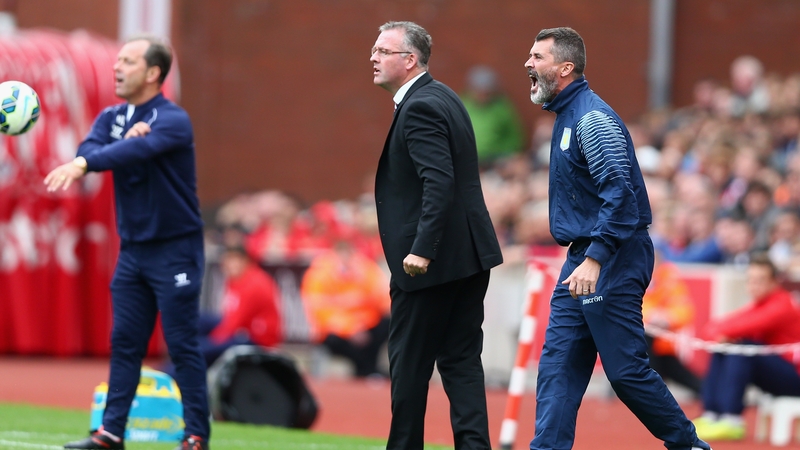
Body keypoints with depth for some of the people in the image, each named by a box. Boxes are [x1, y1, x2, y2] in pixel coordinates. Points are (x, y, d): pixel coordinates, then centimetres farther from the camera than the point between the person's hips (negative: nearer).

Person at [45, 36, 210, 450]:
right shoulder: (111, 118, 8)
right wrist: (127, 137, -29)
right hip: (132, 249, 6)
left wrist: (83, 164, -47)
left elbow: (138, 150, -33)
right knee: (125, 342, 6)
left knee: (182, 345, -5)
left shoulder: (172, 120, -14)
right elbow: (90, 149, -11)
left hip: (174, 249, -6)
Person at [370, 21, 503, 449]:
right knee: (460, 358, 8)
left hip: (430, 264, -9)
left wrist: (421, 251, -27)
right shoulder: (442, 97, 14)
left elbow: (439, 182, -26)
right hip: (469, 253, 9)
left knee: (409, 363, 1)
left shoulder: (420, 108, -16)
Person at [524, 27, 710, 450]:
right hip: (583, 259, 10)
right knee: (557, 365, 3)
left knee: (627, 369, -5)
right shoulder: (567, 117, 16)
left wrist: (595, 259, -31)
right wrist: (582, 257, 17)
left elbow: (619, 193, -25)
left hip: (612, 261, -10)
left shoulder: (592, 118, -16)